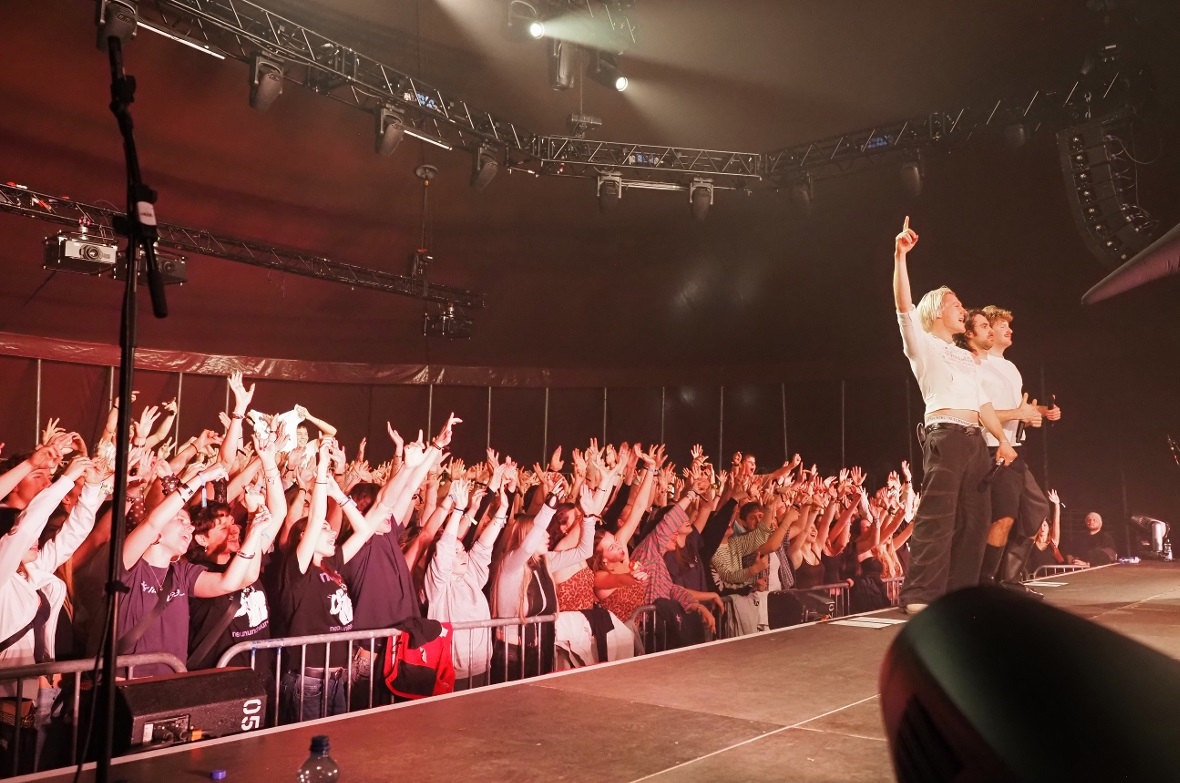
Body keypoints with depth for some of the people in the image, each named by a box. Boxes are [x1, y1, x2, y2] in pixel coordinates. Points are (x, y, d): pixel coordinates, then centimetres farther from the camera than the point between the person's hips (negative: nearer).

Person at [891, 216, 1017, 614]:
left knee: (976, 517, 5)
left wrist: (1002, 439, 9)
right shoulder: (923, 345, 5)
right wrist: (900, 256, -20)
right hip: (944, 436, -8)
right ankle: (920, 594, -15)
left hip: (975, 440, 8)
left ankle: (960, 590, 11)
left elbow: (982, 402, 21)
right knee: (936, 514, -14)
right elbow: (904, 306, -11)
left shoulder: (966, 357, 27)